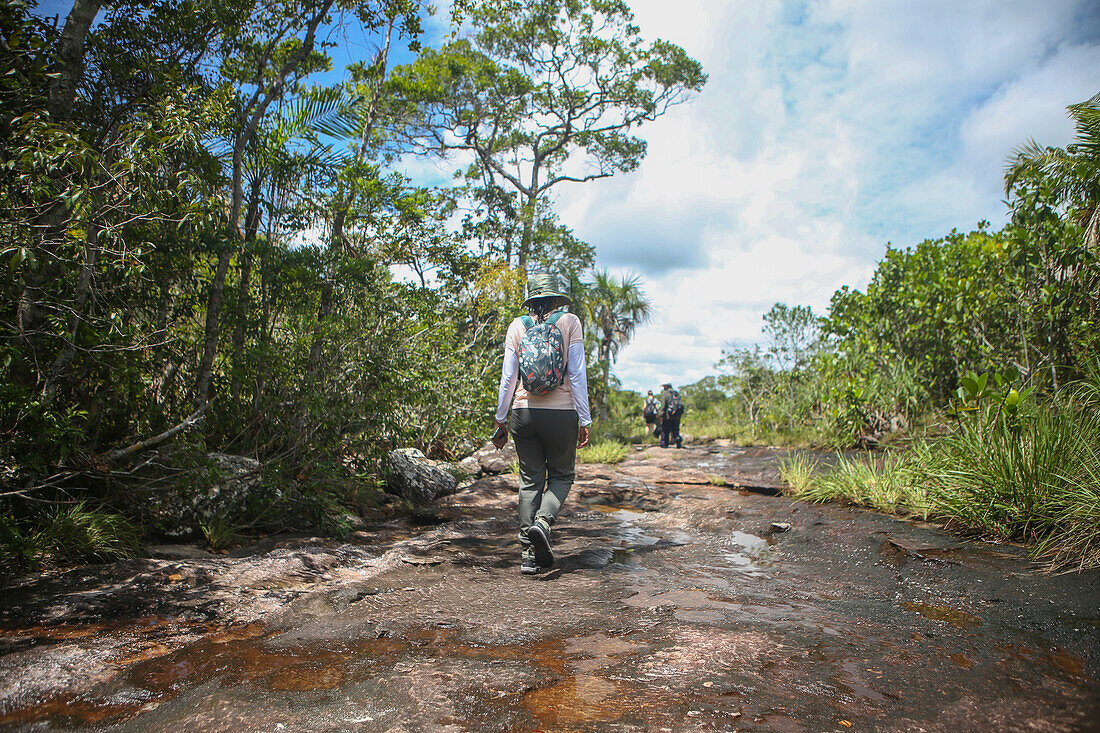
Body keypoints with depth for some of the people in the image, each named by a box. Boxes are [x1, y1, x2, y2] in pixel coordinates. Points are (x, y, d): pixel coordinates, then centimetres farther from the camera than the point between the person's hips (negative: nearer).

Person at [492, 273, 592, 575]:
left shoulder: (517, 326, 6)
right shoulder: (569, 322, 0)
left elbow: (508, 377, 3)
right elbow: (577, 374, -4)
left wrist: (500, 419, 10)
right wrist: (584, 420, -1)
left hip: (524, 411, 2)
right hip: (561, 413, -2)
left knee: (530, 480, 10)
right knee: (561, 474, 15)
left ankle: (529, 553, 9)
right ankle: (542, 521, -11)